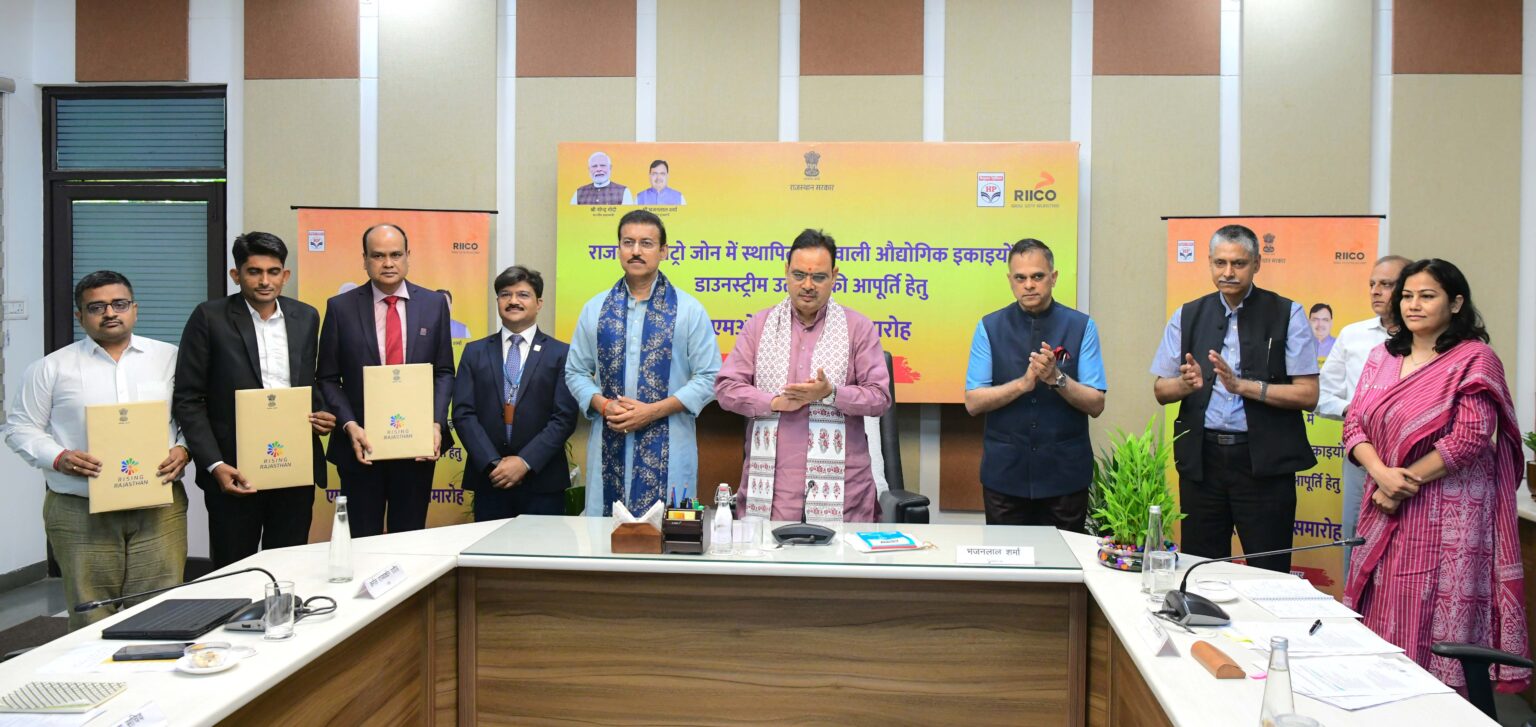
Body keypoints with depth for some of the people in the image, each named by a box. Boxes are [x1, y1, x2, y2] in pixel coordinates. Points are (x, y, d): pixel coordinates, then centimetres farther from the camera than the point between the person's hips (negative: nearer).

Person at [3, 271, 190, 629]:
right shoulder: (52, 367, 6)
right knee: (90, 618, 2)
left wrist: (183, 450, -8)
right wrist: (58, 458, -10)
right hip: (79, 510, 0)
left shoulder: (170, 358, 9)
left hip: (159, 506, 1)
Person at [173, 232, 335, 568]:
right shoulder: (210, 318, -4)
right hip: (235, 472, -3)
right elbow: (188, 399, -5)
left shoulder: (306, 318, 8)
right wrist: (214, 464, -13)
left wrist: (320, 416, -3)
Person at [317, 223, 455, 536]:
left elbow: (444, 372, 6)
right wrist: (350, 426, -12)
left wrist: (436, 424, -7)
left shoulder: (434, 304, 3)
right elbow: (327, 378, 1)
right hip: (361, 443, -1)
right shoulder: (340, 307, -1)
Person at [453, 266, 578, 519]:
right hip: (488, 479, 2)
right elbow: (463, 413, 1)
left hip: (542, 481, -2)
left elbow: (564, 418, -4)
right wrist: (493, 463, -10)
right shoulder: (475, 352, 9)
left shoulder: (561, 353, 3)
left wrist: (525, 461, -13)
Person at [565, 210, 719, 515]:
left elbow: (709, 377, -2)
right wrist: (603, 405, -7)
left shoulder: (688, 309, 1)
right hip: (608, 447, 2)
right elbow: (575, 371, 13)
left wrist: (653, 411, -11)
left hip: (668, 451, -2)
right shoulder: (595, 308, 9)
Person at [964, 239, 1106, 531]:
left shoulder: (1081, 326, -1)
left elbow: (1096, 404, -3)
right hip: (1005, 472, 0)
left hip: (1065, 473, 0)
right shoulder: (990, 328, 1)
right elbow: (973, 402, -5)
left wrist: (1057, 378, -20)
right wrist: (1023, 383, -19)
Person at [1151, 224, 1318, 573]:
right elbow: (1161, 390, 11)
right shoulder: (1186, 317, 9)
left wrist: (1241, 385, -17)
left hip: (1264, 460, -3)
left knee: (1269, 574, 1)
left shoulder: (1286, 315, 0)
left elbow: (1308, 395, -5)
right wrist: (1188, 383, -12)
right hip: (1201, 458, 3)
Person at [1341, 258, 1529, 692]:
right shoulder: (1383, 357, 12)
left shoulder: (1474, 359, -5)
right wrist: (1383, 475, -11)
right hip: (1387, 510, 6)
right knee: (1385, 619, 9)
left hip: (1447, 513, -5)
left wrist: (1405, 483, -13)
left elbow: (1470, 438, -14)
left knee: (1435, 620, -3)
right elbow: (1354, 423, 6)